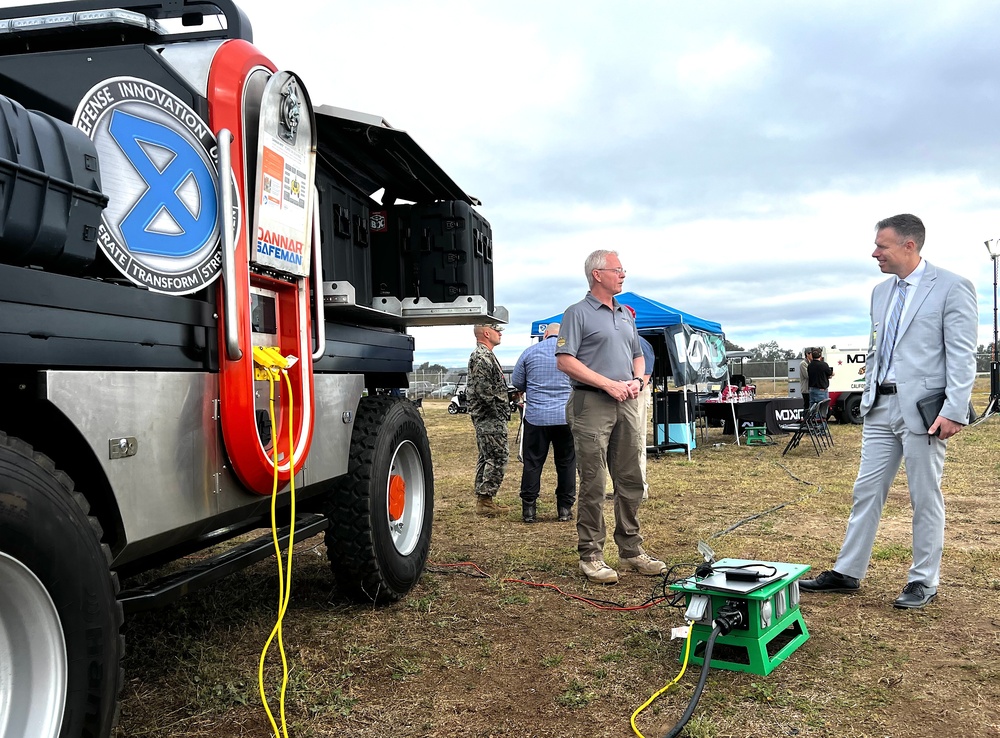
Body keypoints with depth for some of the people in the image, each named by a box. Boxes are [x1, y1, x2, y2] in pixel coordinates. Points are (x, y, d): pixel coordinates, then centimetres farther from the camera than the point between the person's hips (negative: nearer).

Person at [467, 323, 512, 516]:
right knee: (497, 459, -8)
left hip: (485, 418, 11)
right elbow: (483, 390, -23)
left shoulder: (484, 356, 19)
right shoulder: (483, 357, -16)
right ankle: (486, 500, -5)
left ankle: (482, 499, 20)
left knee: (486, 458, 14)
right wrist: (500, 408, -16)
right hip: (491, 419, -11)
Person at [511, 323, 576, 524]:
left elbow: (517, 382, 8)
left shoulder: (530, 352, 2)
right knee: (566, 462, 9)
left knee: (533, 462, 6)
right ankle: (565, 508, 12)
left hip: (536, 416, 0)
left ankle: (528, 509, 6)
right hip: (566, 416, 0)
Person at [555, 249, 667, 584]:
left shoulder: (626, 314, 19)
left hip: (626, 404, 7)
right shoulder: (578, 313, -3)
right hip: (591, 403, -7)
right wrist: (608, 384, -15)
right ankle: (591, 555, 5)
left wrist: (637, 380, 2)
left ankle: (631, 550, 21)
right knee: (593, 484, -4)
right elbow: (565, 360, -11)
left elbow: (638, 355, 25)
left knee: (631, 481, 10)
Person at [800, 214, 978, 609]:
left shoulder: (953, 287, -7)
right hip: (880, 407, 7)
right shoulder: (881, 292, 14)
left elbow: (962, 355, -12)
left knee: (925, 499, 5)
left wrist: (954, 411, -18)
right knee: (866, 491, 10)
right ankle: (847, 573, 18)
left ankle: (924, 581, 18)